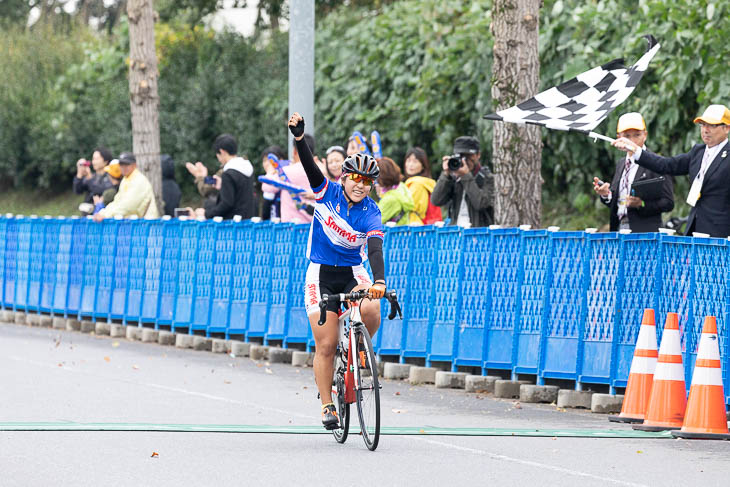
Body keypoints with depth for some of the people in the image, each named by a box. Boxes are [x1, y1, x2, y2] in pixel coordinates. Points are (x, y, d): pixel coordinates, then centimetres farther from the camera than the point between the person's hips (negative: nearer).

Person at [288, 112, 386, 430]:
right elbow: (310, 166, -21)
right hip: (321, 273, 0)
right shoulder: (328, 193, -6)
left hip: (352, 272, 0)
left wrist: (379, 281, -40)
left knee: (371, 311, -30)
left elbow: (375, 249, -23)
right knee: (326, 344, -7)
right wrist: (299, 137, -38)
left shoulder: (370, 213, -10)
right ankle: (327, 406, 5)